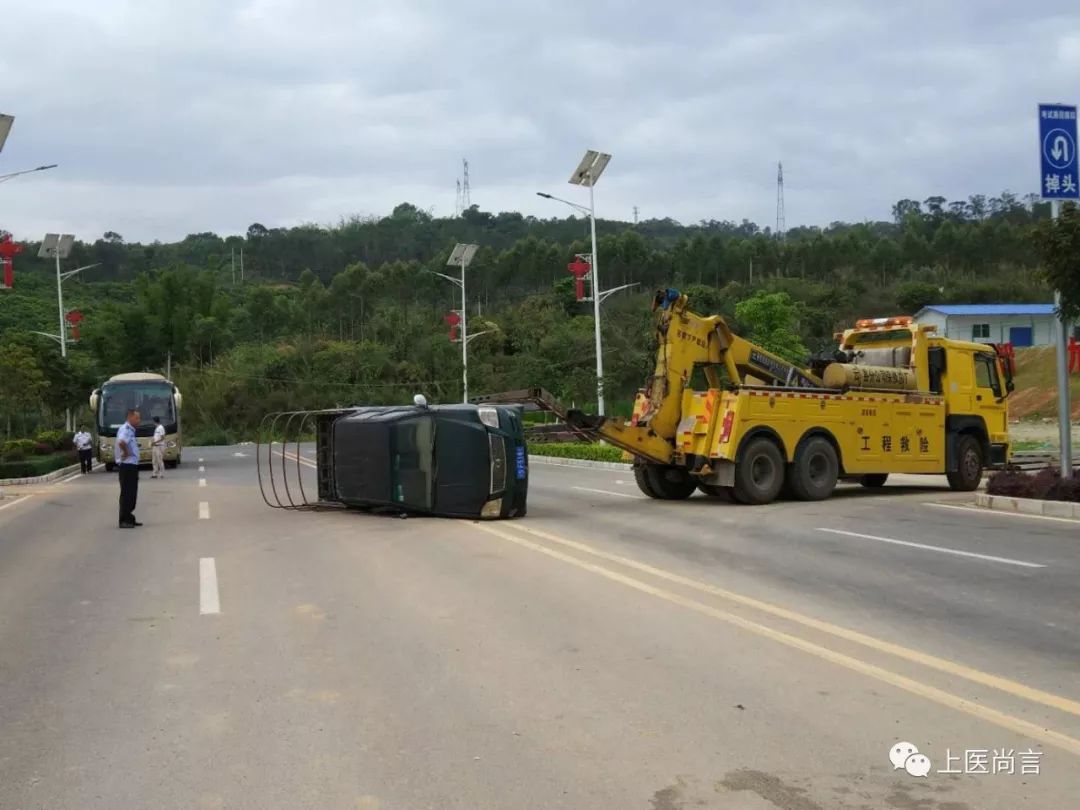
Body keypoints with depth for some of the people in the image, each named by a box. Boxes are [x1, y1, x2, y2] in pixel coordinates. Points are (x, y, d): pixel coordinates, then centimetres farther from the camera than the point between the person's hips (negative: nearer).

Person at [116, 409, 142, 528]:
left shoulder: (130, 430, 15)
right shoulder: (125, 429, -16)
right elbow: (121, 442, -36)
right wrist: (126, 453, -22)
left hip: (132, 466, 10)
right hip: (127, 465, -10)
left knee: (132, 493, 14)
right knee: (126, 493, -6)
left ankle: (129, 518, 21)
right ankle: (124, 520, -2)